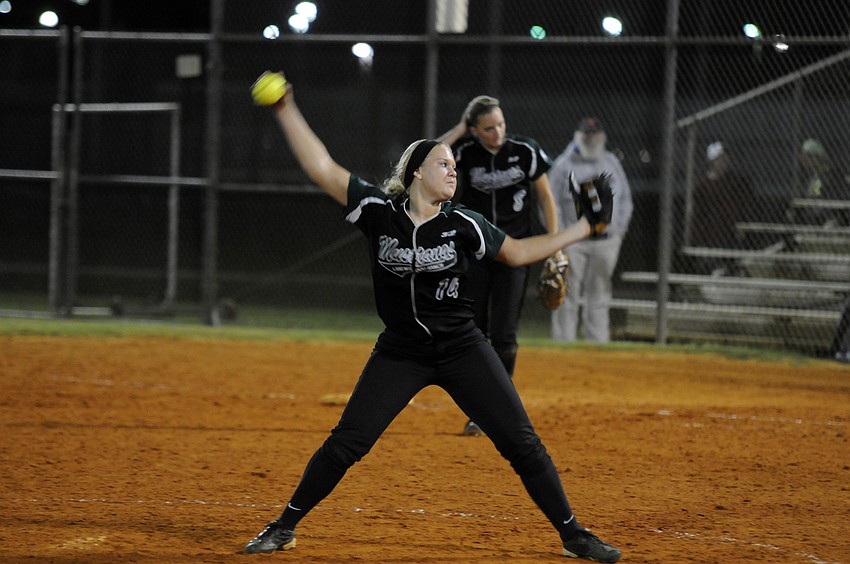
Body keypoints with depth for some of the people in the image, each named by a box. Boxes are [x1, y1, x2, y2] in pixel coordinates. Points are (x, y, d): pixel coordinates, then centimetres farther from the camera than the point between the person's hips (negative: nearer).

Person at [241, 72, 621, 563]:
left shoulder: (461, 225, -4)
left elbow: (517, 252, 9)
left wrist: (582, 231, 4)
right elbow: (323, 169, -8)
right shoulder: (379, 211, -7)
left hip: (462, 351, 1)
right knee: (346, 443, -7)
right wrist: (286, 111, -12)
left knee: (521, 442, -3)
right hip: (400, 353, -1)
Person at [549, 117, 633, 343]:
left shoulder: (611, 162, 12)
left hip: (606, 241, 4)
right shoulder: (564, 165, -3)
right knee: (568, 295, -5)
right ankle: (564, 342, -1)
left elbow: (625, 198, 20)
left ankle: (598, 343, 15)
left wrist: (620, 227, 8)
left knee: (599, 297, 9)